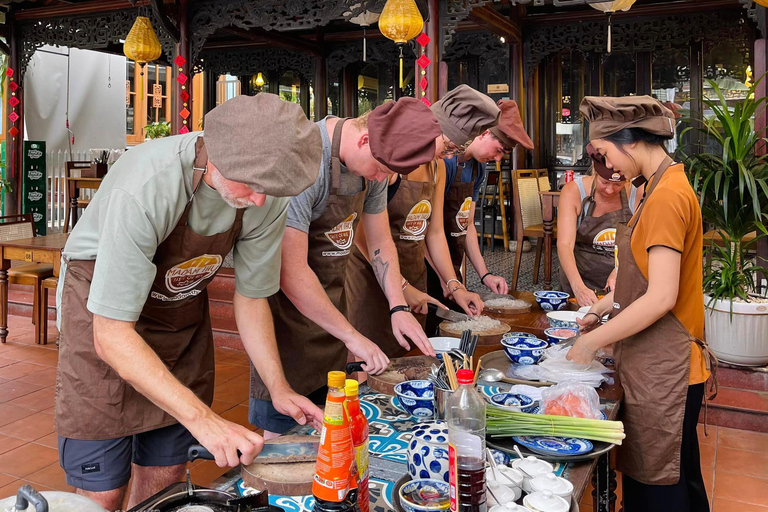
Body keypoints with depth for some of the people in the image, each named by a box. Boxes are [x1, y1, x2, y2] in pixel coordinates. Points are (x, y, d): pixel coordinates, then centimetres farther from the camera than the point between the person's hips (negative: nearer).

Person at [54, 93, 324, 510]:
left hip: (182, 304, 5)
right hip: (103, 309, -4)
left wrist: (278, 386, -12)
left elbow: (251, 296, -3)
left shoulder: (268, 195, -18)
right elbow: (112, 336, -32)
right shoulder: (144, 190, -35)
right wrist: (201, 418, -37)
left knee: (165, 475, 11)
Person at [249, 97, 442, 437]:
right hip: (287, 297, -7)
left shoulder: (377, 159, -1)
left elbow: (379, 240, 10)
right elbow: (291, 272, -29)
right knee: (284, 425, 0)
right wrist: (351, 336, -24)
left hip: (330, 293, 7)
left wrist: (398, 307, -2)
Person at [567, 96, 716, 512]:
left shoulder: (667, 197, -20)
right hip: (655, 365, 9)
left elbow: (661, 298, -24)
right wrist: (602, 307, 11)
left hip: (663, 372, -9)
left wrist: (592, 342, -17)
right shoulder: (667, 186, 11)